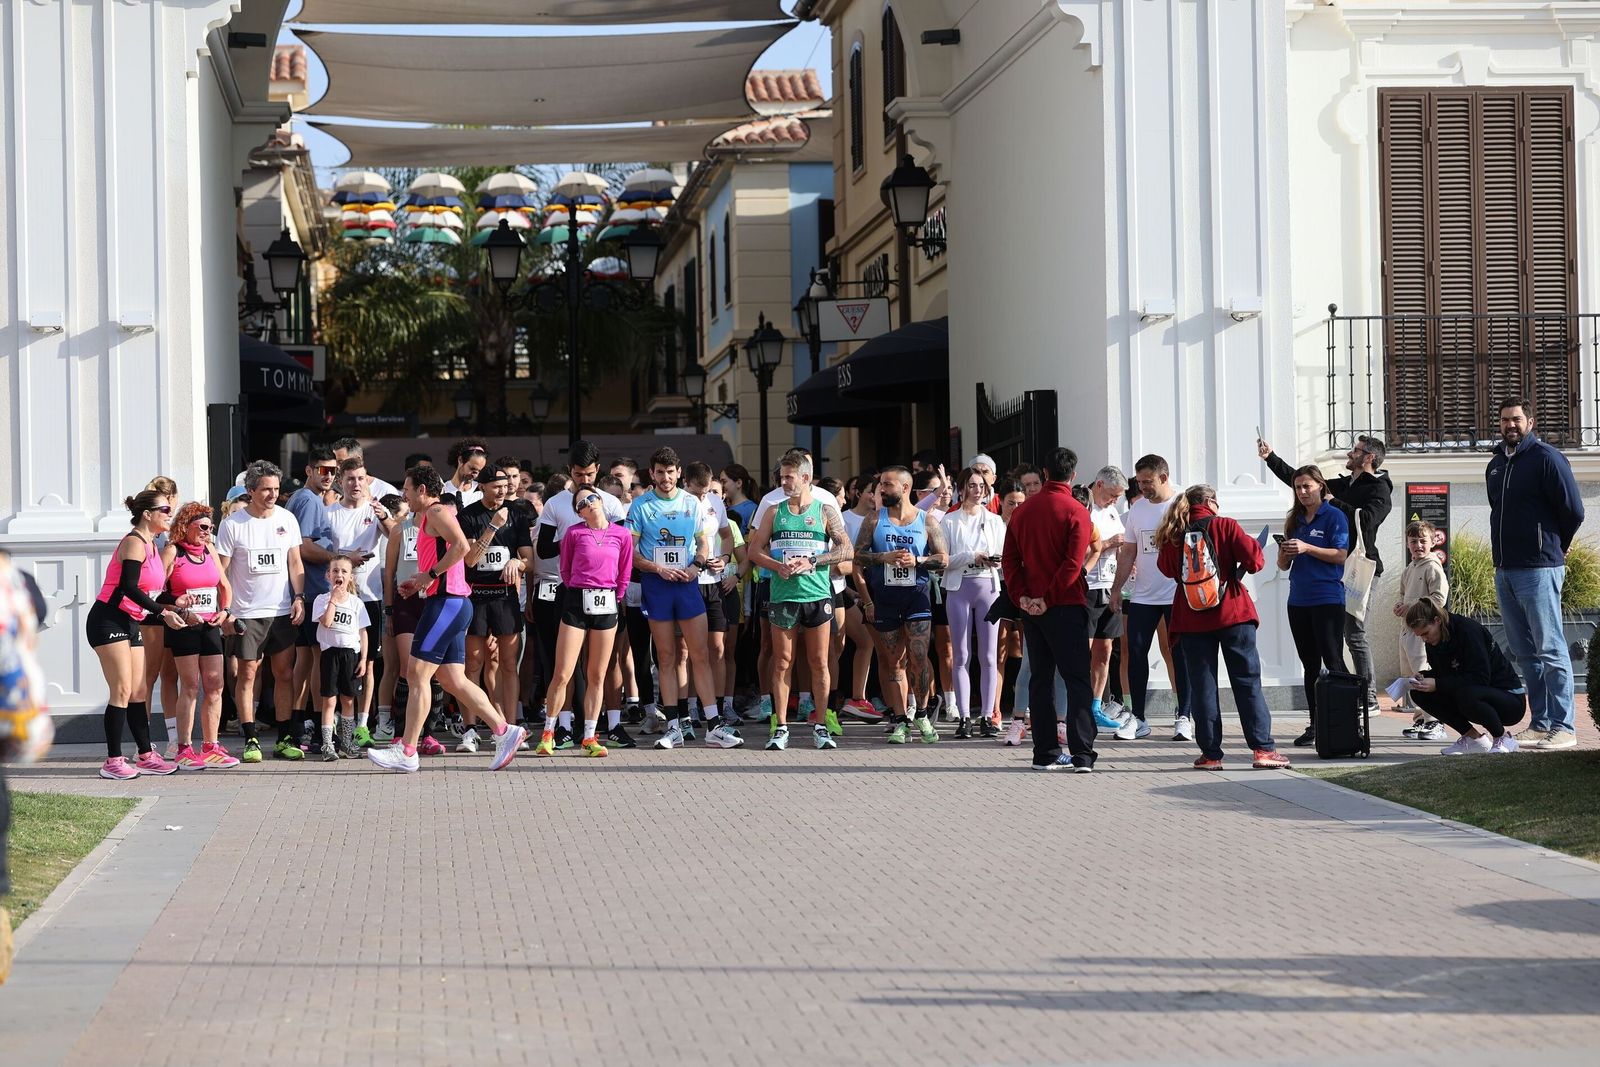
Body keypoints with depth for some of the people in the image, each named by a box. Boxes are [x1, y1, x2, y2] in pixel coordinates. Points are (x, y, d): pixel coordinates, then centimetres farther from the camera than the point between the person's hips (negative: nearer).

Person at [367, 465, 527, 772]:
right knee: (454, 680, 9)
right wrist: (418, 581, 16)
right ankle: (505, 732, 8)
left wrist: (430, 574, -18)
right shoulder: (427, 519, 23)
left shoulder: (436, 511, -7)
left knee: (417, 674, -9)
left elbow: (461, 546, -23)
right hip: (450, 604, 10)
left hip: (447, 602, -10)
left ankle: (406, 753, -8)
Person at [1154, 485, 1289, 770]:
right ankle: (1263, 748, -2)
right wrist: (1248, 563, 11)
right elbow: (1253, 558, -10)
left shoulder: (1174, 535, 3)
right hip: (1232, 616, -2)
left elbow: (1166, 568, 14)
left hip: (1192, 620, 2)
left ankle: (1210, 753, 4)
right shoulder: (1224, 525, -4)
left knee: (1202, 685, 6)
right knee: (1247, 682, 3)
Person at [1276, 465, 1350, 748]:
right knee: (1310, 665, 9)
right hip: (1299, 600, 7)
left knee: (1333, 662, -8)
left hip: (1327, 599, -7)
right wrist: (1285, 553, -6)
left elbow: (1341, 555, -12)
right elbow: (1283, 566, 17)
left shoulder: (1334, 516, -3)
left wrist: (1306, 548, -20)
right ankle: (1315, 726, 12)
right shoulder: (1294, 520, 15)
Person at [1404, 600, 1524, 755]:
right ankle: (1473, 738, 0)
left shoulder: (1468, 630, -22)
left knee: (1466, 695, -39)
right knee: (1419, 693, -6)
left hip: (1510, 697, -8)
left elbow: (1480, 678, -28)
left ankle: (1504, 738, -13)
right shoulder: (1433, 641, 1)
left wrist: (1437, 684, -30)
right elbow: (1441, 674, 10)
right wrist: (1423, 677, -13)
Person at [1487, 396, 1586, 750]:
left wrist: (1552, 548, 4)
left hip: (1538, 570, -8)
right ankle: (1541, 723, 15)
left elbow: (1573, 511, -8)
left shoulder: (1546, 458, -7)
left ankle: (1563, 727, -6)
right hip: (1504, 571, 8)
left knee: (1550, 650, -7)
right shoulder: (1496, 464, 15)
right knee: (1525, 653, 10)